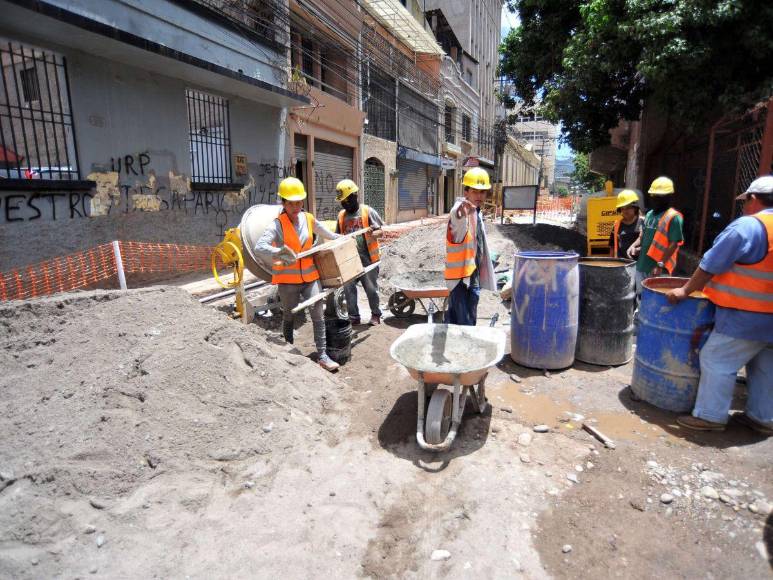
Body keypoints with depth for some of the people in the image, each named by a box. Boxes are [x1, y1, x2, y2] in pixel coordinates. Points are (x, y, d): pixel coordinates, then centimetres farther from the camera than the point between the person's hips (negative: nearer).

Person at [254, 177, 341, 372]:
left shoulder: (309, 219, 2)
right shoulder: (277, 224, -13)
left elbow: (328, 234, 20)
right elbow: (259, 247, -26)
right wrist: (279, 253, -42)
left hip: (310, 275, 3)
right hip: (288, 279, -3)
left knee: (318, 314, -4)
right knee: (289, 316, 14)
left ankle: (323, 355, 3)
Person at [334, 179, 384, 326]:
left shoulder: (368, 211, -5)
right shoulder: (341, 215, 9)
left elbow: (382, 230, -6)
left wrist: (373, 234, -26)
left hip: (367, 258, -4)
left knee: (371, 288, 5)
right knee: (348, 288, 6)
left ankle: (376, 315, 22)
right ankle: (354, 317, 18)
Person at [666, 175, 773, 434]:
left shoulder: (748, 226, -16)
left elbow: (710, 265, -15)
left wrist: (686, 290, -5)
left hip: (746, 317, -9)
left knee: (716, 361, 0)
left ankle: (710, 416, 6)